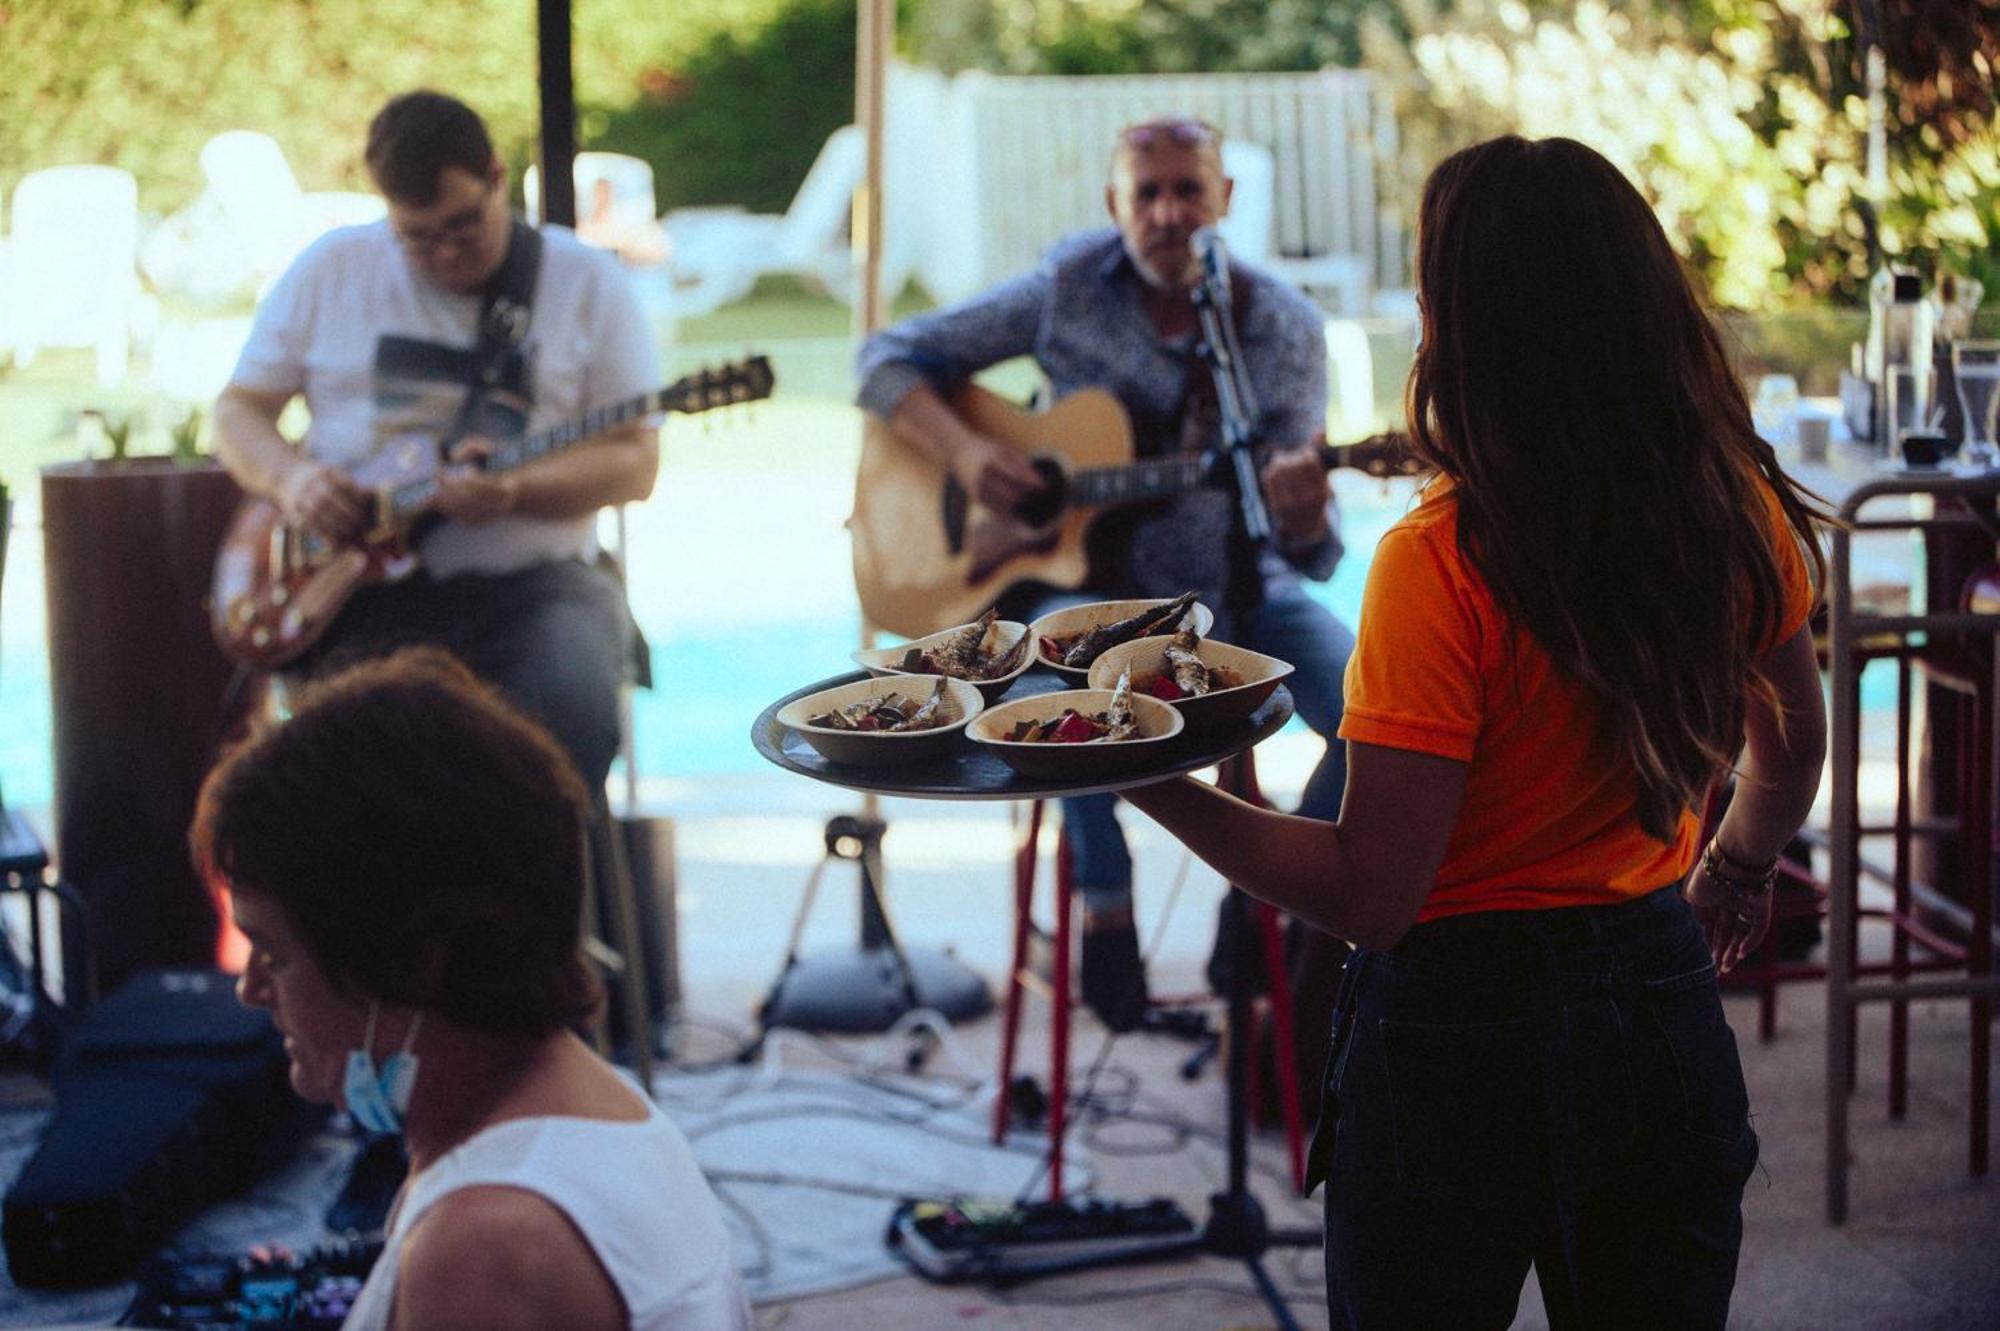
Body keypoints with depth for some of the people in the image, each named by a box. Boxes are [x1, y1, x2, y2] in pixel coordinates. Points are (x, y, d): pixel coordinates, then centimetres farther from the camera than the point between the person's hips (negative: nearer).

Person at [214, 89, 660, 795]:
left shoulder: (586, 281, 4)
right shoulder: (330, 269, 10)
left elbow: (635, 463, 0)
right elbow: (238, 410, 15)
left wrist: (513, 491, -19)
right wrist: (290, 479, -8)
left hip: (528, 580, -1)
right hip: (352, 577, 1)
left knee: (573, 708, -32)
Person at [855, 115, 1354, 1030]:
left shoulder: (1284, 329, -7)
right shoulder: (1071, 288, -5)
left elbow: (1306, 552, -10)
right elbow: (889, 359, 0)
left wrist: (1301, 518, -35)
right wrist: (966, 454, -18)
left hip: (1228, 588, 1)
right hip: (1079, 580, -1)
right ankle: (1105, 905, -11)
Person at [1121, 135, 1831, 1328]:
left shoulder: (1444, 563, -22)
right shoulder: (1737, 509, -4)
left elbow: (1369, 893, -22)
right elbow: (1795, 744, 16)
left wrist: (1155, 786, -16)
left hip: (1461, 1024, -5)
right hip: (1665, 1000, 5)